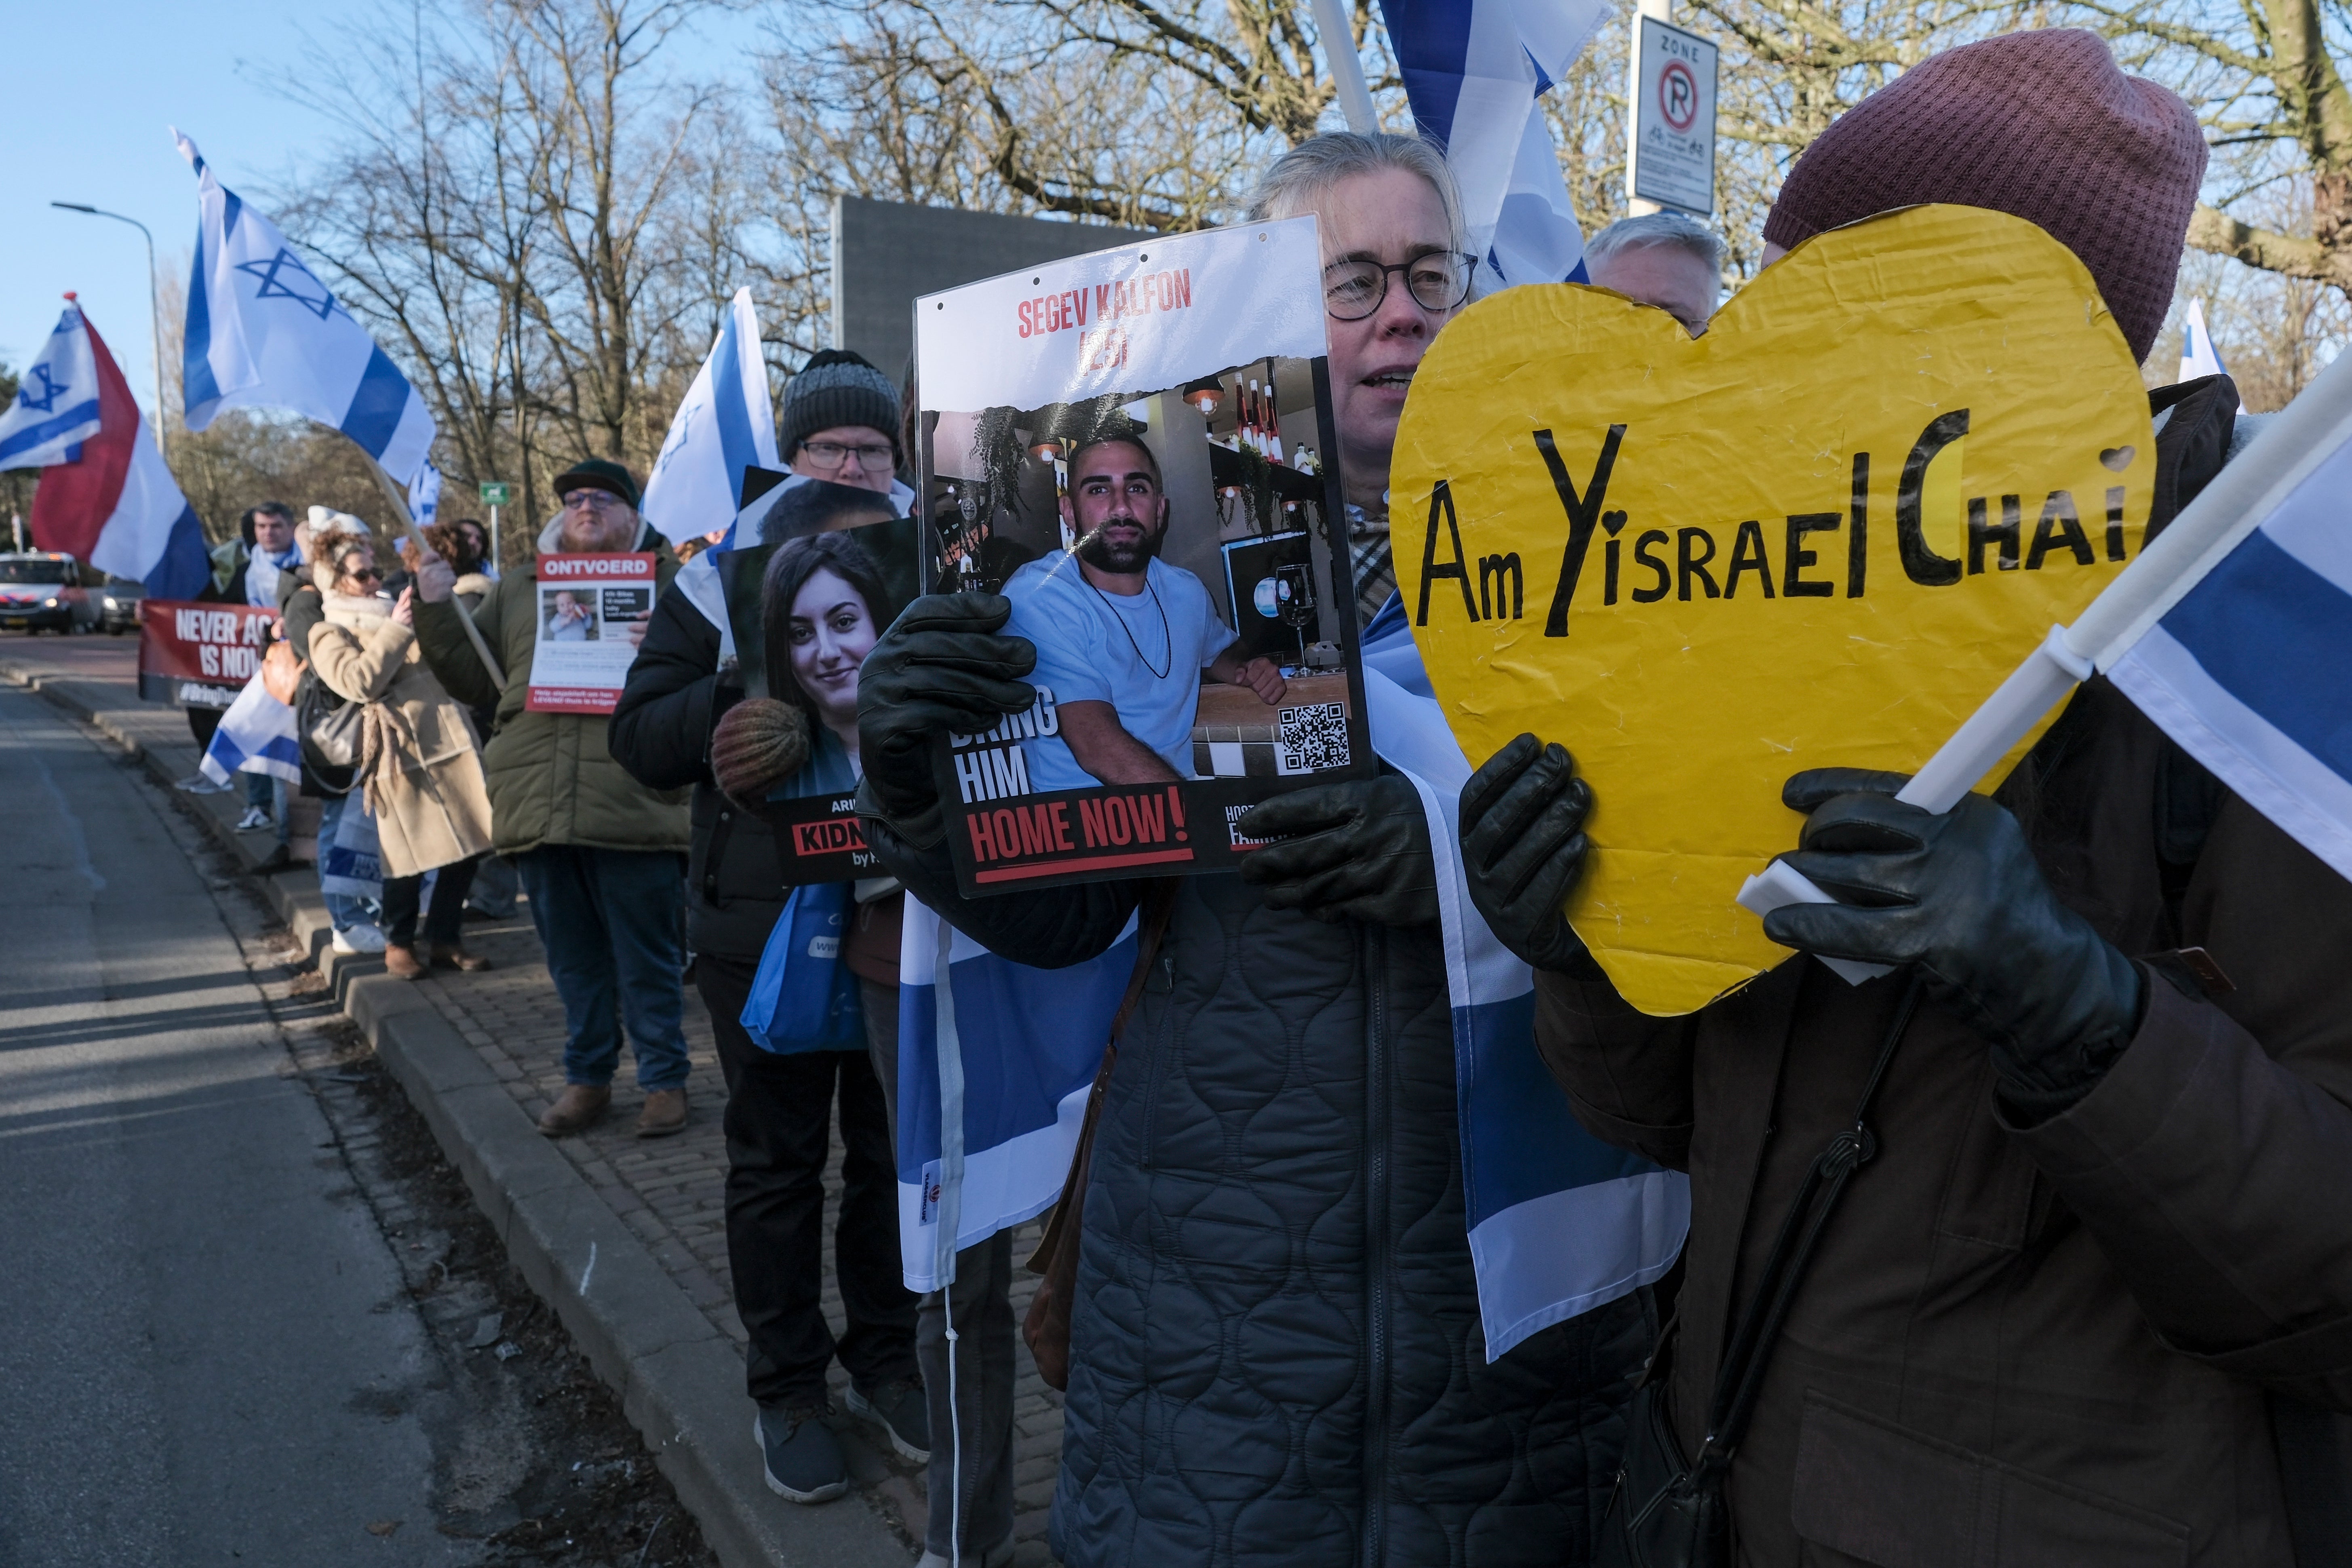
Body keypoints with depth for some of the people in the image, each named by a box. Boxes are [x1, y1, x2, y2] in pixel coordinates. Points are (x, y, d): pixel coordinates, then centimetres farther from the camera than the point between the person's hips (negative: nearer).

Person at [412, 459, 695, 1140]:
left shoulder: (667, 580, 7)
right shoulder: (518, 591, 19)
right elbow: (472, 680, 17)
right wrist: (437, 609, 5)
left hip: (634, 809, -4)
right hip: (538, 808, 4)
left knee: (648, 962, 5)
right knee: (574, 961, 15)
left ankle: (665, 1080, 19)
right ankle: (588, 1078, 29)